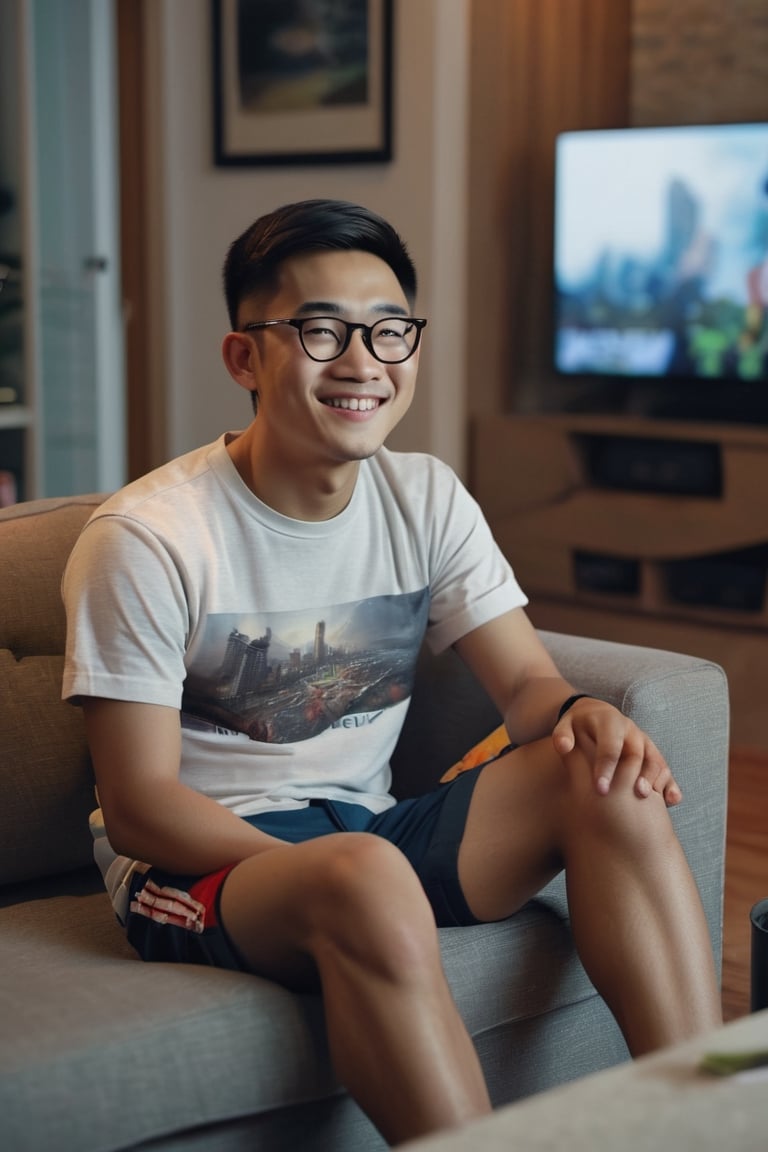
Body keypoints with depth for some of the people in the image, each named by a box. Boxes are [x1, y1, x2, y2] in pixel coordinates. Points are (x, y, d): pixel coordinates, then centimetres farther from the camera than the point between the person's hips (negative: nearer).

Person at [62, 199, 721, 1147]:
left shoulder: (425, 500, 3)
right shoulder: (144, 541, -15)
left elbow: (525, 682, 2)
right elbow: (138, 807, -15)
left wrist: (584, 713, -24)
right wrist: (329, 878, -28)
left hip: (370, 829, 6)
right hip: (202, 859, -5)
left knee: (606, 782, -18)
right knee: (365, 878, -39)